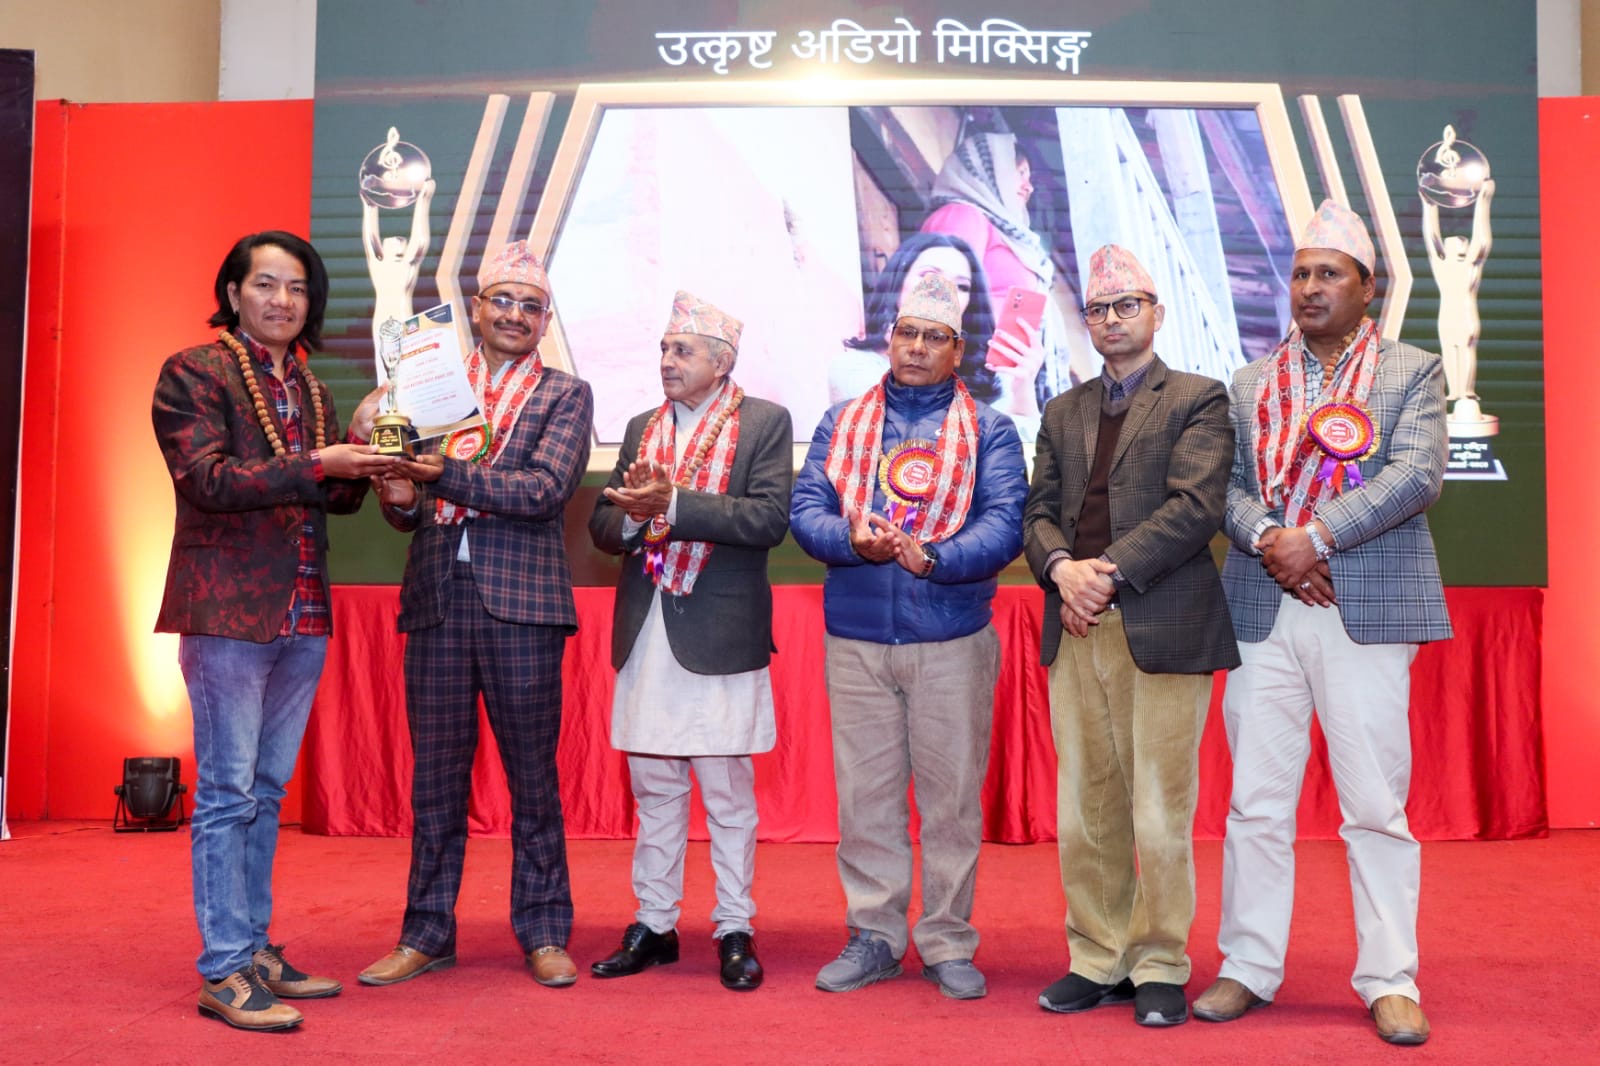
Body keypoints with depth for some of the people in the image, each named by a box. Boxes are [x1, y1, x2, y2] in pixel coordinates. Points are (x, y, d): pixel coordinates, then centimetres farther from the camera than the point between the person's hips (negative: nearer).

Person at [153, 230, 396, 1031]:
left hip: (302, 615, 7)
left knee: (266, 793, 14)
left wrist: (361, 443, -6)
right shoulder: (192, 373, -3)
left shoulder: (309, 388, 16)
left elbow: (339, 499, 13)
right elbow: (206, 478, -16)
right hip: (228, 610, -7)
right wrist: (314, 463, -23)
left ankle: (255, 950, 24)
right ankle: (223, 974, 6)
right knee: (227, 795, -2)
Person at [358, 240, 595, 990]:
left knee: (533, 778, 5)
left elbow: (546, 490, -12)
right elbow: (407, 511, 13)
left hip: (520, 603, -3)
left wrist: (448, 475, -20)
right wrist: (399, 498, -10)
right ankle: (426, 934, 22)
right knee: (435, 778, 10)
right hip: (436, 600, 3)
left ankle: (543, 934, 18)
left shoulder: (566, 395, 5)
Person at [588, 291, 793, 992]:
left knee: (728, 794, 3)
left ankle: (735, 930, 16)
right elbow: (603, 524, 11)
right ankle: (653, 926, 24)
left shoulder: (765, 423, -1)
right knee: (654, 790, 12)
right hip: (647, 636, 5)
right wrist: (635, 516, -12)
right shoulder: (642, 428, 15)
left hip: (721, 637, -5)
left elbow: (770, 518, -15)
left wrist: (672, 504, -20)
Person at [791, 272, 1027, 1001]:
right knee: (865, 792, 8)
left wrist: (932, 557, -24)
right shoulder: (842, 422, 12)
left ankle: (947, 944, 17)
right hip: (856, 639, 2)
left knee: (952, 794, 4)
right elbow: (805, 510, 3)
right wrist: (853, 540, -18)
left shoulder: (990, 432, 6)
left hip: (952, 639, -2)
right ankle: (874, 936, 21)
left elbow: (1005, 525, -7)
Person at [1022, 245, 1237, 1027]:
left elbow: (1196, 507, -8)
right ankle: (1098, 960, 21)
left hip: (1162, 629, -4)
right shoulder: (1063, 412, 20)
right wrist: (1062, 569, -8)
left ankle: (1160, 968, 15)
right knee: (1085, 811, 9)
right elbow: (1039, 512, 12)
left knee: (1161, 814, -1)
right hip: (1076, 630, 5)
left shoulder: (1197, 399, 5)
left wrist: (1109, 570, -13)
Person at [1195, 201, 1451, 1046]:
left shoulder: (1413, 373, 6)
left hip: (1365, 613, -2)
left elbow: (1417, 475, -9)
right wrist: (1269, 542, -13)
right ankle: (1248, 967, 17)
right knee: (1256, 803, 6)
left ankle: (1390, 981, 14)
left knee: (1376, 807, 1)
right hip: (1262, 614, 3)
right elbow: (1225, 484, 6)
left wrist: (1315, 537, -17)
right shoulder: (1250, 383, 16)